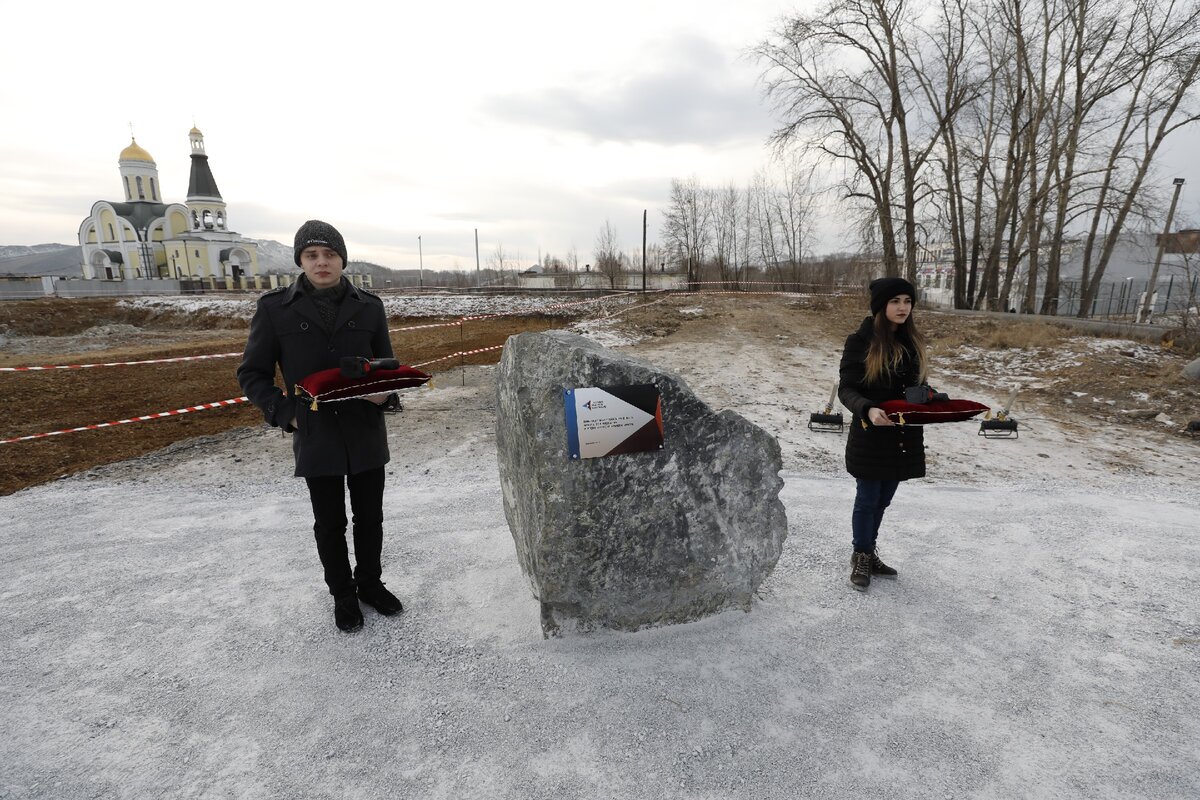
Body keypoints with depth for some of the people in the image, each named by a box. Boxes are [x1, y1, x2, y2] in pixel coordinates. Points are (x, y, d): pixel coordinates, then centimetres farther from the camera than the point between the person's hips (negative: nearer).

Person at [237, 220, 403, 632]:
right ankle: (343, 595, 34)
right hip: (315, 438, -1)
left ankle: (370, 583, 38)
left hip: (367, 435, 2)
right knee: (330, 524, 14)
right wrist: (286, 413, -12)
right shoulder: (275, 307, -5)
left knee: (370, 517, 15)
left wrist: (386, 394, -13)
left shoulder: (368, 306, -1)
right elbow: (252, 374, 1)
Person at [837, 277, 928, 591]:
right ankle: (860, 557, 24)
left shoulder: (913, 341, 6)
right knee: (868, 499, 6)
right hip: (871, 435, -5)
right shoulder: (860, 341, -11)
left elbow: (918, 384, 15)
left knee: (883, 500, 15)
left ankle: (870, 552, 33)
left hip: (904, 435, 5)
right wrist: (868, 410, -30)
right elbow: (846, 389, -13)